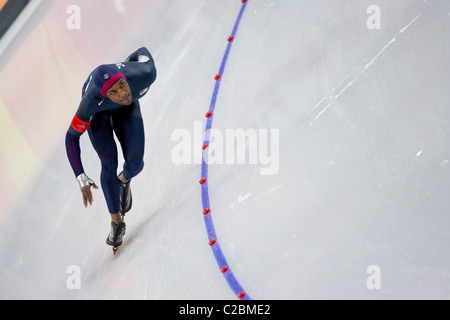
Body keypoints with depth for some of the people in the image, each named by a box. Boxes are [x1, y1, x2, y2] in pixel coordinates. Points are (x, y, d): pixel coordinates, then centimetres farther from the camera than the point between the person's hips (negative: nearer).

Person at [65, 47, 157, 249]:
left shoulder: (146, 74, -41)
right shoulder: (91, 101, -44)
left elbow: (142, 52, -16)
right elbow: (72, 136, -30)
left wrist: (125, 64, 4)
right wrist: (81, 179, -33)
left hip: (127, 109, 2)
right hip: (98, 112, -2)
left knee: (135, 163, -9)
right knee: (109, 164, -13)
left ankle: (123, 181, 30)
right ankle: (116, 222, 7)